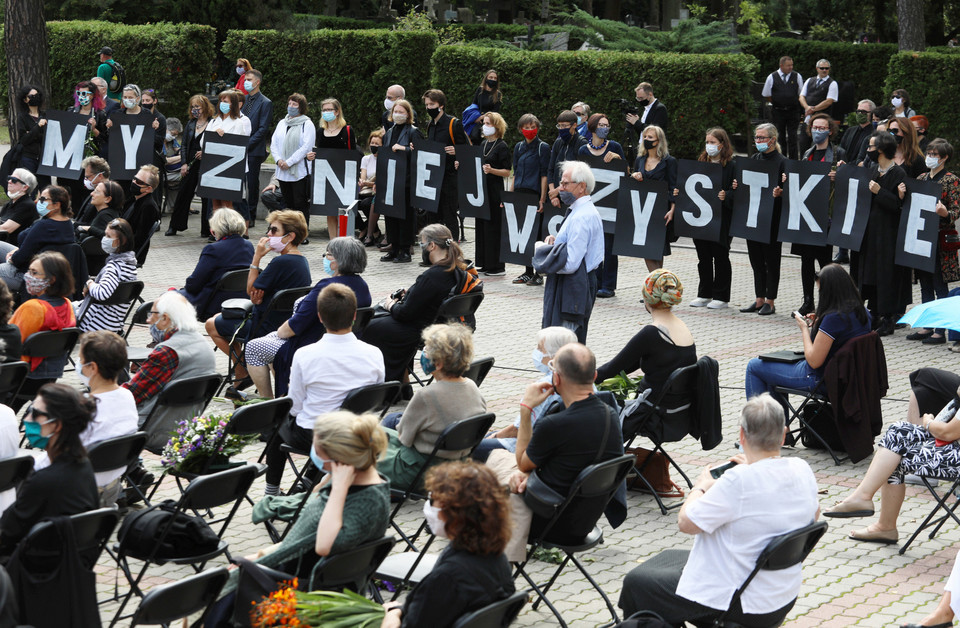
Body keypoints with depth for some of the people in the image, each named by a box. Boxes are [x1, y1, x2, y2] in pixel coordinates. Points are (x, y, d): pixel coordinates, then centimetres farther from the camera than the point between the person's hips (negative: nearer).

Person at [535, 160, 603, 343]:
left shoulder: (581, 218, -21)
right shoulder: (587, 211, 13)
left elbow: (570, 264, -25)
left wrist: (541, 248, -11)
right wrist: (554, 241, 5)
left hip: (572, 291, -11)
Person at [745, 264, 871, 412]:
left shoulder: (833, 318, -29)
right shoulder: (862, 312, -4)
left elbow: (814, 361, -25)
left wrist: (804, 329, -12)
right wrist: (817, 324, 5)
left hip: (820, 379, -9)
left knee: (753, 366, 6)